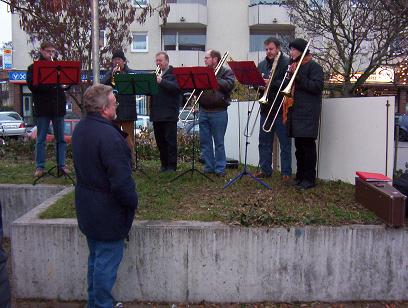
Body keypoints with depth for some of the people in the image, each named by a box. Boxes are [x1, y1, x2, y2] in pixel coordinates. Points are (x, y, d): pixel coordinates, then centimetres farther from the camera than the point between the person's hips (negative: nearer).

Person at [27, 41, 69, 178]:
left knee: (60, 138, 5)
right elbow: (32, 85, -8)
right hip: (42, 108, -2)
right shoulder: (33, 68, 5)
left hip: (58, 106, 3)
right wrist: (51, 84, -19)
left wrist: (63, 83, -12)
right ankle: (40, 167, 9)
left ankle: (62, 165, 11)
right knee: (41, 139, 3)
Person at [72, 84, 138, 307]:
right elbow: (121, 180, -26)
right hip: (108, 212, -9)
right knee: (107, 262, 6)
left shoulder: (79, 129, 3)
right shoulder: (109, 136, -27)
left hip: (87, 209, 10)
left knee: (96, 258, 23)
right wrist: (133, 202, -11)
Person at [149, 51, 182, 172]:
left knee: (170, 140, -2)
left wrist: (161, 81, -26)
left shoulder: (173, 73, -1)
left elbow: (176, 87, -18)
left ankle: (171, 166, 4)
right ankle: (164, 164, 20)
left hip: (169, 114, -6)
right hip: (156, 114, 6)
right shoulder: (155, 74, 18)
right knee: (160, 141, 11)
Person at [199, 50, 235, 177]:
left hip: (218, 112, -5)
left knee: (219, 142, 1)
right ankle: (209, 166, 19)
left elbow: (229, 85, -16)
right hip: (203, 111, 5)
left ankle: (220, 168, 9)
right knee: (205, 141, 8)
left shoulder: (226, 72, 1)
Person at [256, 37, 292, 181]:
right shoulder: (261, 65, 15)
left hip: (281, 110, -6)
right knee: (264, 142, 10)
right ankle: (265, 169, 20)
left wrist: (271, 82, -21)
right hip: (265, 108, 6)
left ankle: (286, 172, 6)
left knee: (285, 143, 1)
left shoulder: (286, 63, -5)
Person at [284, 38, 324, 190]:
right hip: (295, 111, 8)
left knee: (308, 145, -6)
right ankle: (300, 176, 18)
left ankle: (309, 179, 0)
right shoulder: (294, 66, 21)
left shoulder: (314, 66, -4)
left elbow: (317, 87, -16)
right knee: (299, 146, 11)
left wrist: (298, 75, -17)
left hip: (308, 113, -8)